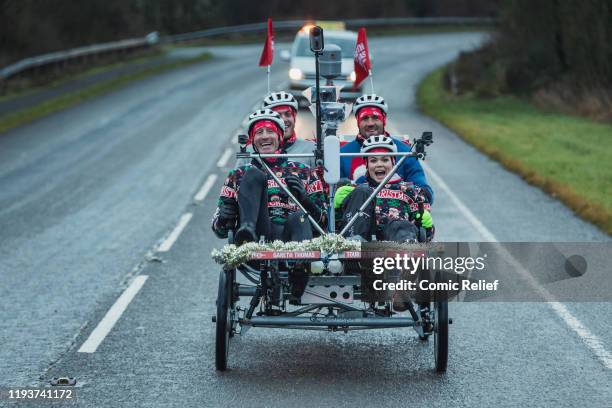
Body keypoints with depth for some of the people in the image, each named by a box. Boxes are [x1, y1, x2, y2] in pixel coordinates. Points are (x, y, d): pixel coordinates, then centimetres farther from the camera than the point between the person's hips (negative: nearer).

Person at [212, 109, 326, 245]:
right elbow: (220, 231, 20)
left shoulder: (303, 171, 23)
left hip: (289, 235, 0)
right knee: (254, 175, -14)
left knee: (299, 218, -34)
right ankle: (248, 229, -40)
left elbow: (321, 218, 17)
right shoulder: (238, 175, 24)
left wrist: (304, 198, -3)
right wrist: (224, 219, -4)